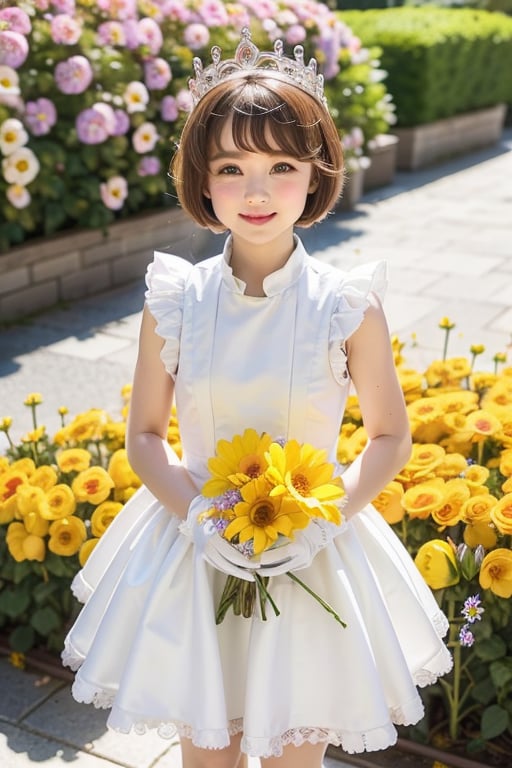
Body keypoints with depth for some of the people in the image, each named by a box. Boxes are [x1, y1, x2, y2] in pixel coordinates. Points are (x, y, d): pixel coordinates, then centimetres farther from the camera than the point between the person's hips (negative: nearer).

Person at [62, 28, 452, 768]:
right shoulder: (174, 302, -10)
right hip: (196, 550, 1)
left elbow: (390, 438, -2)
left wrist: (327, 518, -18)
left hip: (315, 560, -1)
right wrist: (198, 514, -17)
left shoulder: (348, 306, -13)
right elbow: (144, 436, 0)